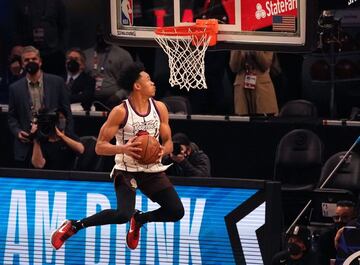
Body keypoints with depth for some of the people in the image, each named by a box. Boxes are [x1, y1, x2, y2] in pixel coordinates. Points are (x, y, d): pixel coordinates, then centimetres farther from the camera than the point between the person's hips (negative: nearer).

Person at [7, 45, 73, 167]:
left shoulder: (57, 82, 3)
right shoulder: (15, 88, 6)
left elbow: (66, 112, 6)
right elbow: (11, 117, 12)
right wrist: (17, 132, -7)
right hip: (26, 147, 1)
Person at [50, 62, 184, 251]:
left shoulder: (160, 108, 1)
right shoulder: (121, 112, -15)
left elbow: (168, 143, 9)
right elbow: (100, 147, -13)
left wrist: (162, 151, -15)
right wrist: (123, 149, -31)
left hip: (152, 169, 5)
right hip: (127, 170, -5)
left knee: (176, 212, -3)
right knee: (123, 215, -25)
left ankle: (138, 219, 26)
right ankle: (73, 226, -9)